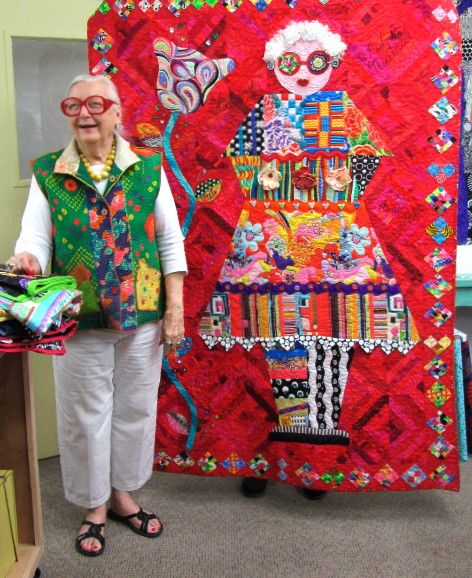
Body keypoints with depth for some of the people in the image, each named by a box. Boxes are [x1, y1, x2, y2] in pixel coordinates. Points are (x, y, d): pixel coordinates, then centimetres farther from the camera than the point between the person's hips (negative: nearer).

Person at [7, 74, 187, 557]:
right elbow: (34, 236, -9)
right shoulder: (46, 173, 0)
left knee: (135, 408, 14)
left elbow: (170, 241, 0)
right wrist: (25, 259, -33)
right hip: (78, 319, 0)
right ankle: (94, 507, 34)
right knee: (85, 414, 12)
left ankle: (122, 494, 38)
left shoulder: (148, 167, 0)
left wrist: (175, 311, -4)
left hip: (142, 316, 1)